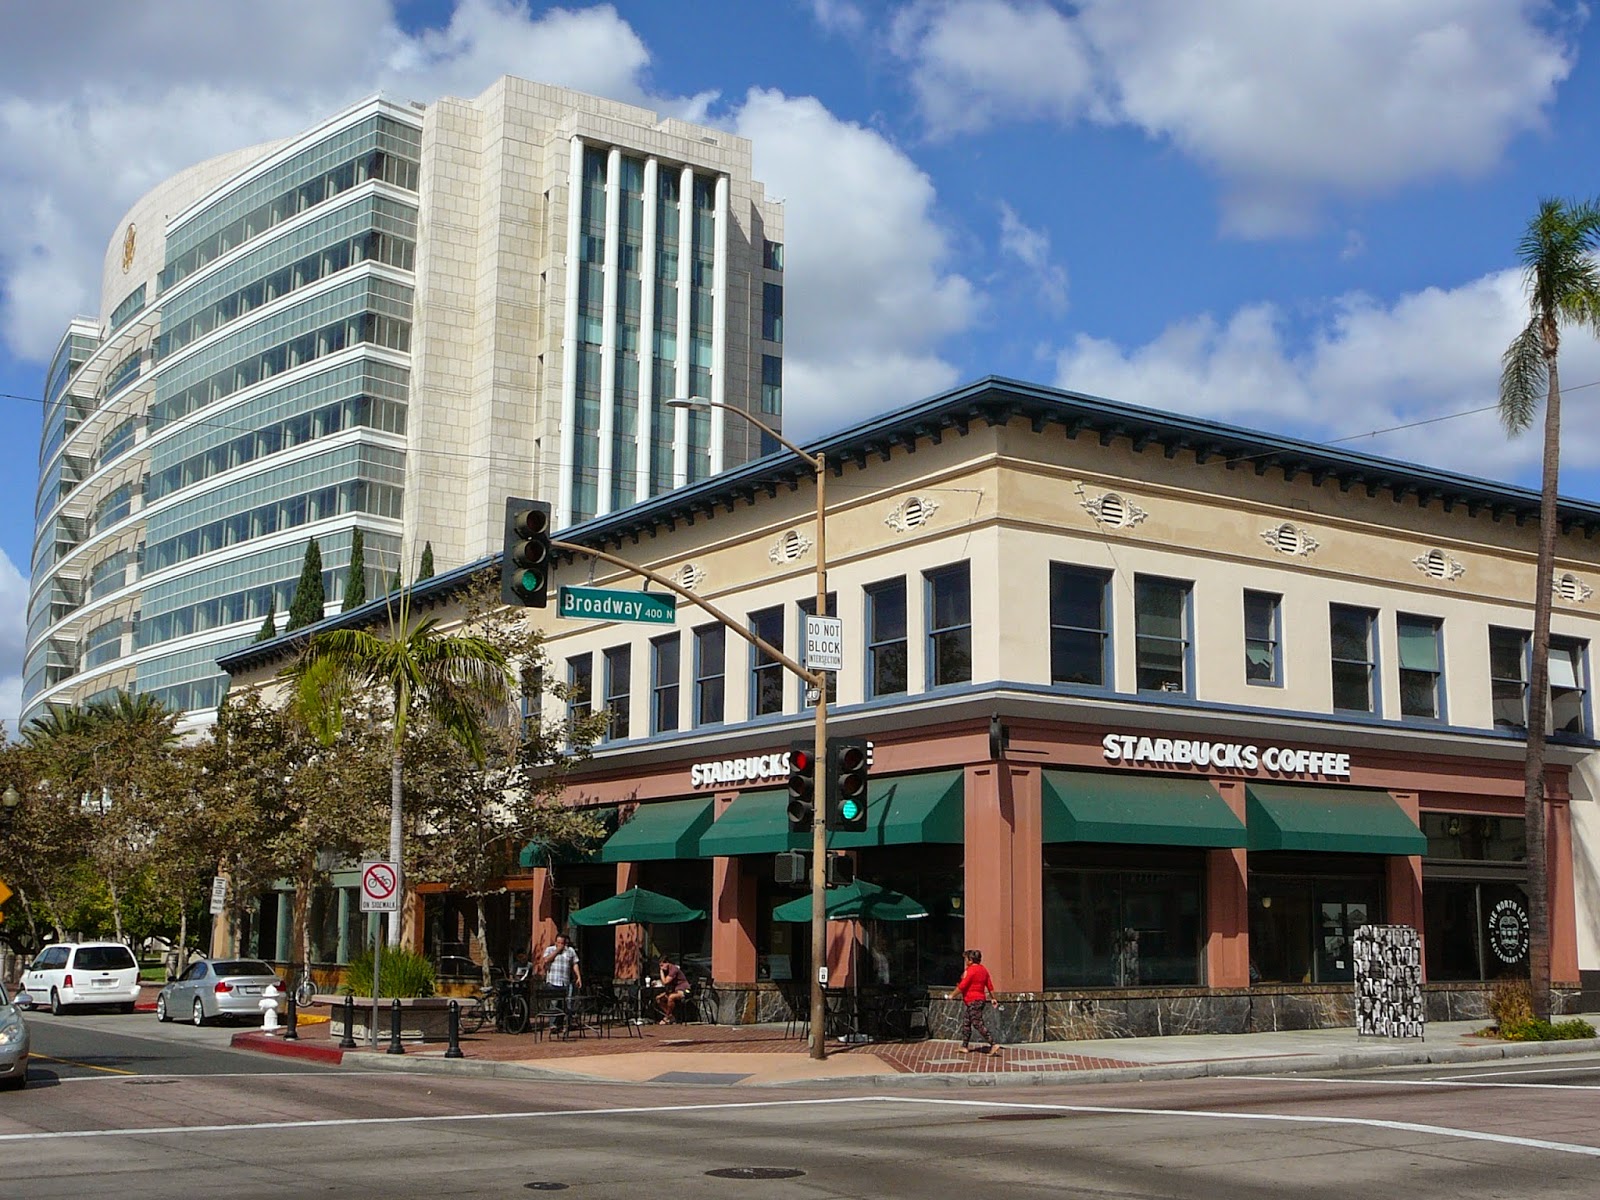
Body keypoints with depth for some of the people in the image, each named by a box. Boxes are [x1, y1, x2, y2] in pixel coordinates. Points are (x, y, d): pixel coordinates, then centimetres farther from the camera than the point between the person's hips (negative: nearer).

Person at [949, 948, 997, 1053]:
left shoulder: (971, 970, -15)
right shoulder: (983, 969, 12)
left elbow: (962, 986, -17)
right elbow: (990, 985, 16)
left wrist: (952, 995, -6)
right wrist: (993, 998, 26)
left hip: (973, 1001, -10)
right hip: (981, 999, 10)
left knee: (978, 1023, -9)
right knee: (966, 1022, 14)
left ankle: (992, 1044, -13)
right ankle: (965, 1046, 17)